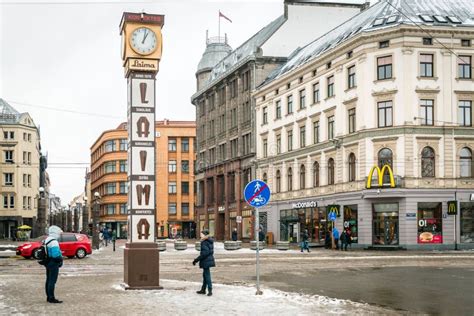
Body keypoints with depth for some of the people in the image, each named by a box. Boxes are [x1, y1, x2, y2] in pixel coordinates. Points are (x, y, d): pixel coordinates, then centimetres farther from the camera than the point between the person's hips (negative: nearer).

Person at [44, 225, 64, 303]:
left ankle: (49, 297, 21)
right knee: (52, 281, -8)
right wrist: (60, 259, -8)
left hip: (48, 263, 10)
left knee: (48, 280, 14)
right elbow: (56, 254, -25)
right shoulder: (54, 242, -19)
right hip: (53, 264, -10)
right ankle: (51, 298, -7)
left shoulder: (47, 241, 14)